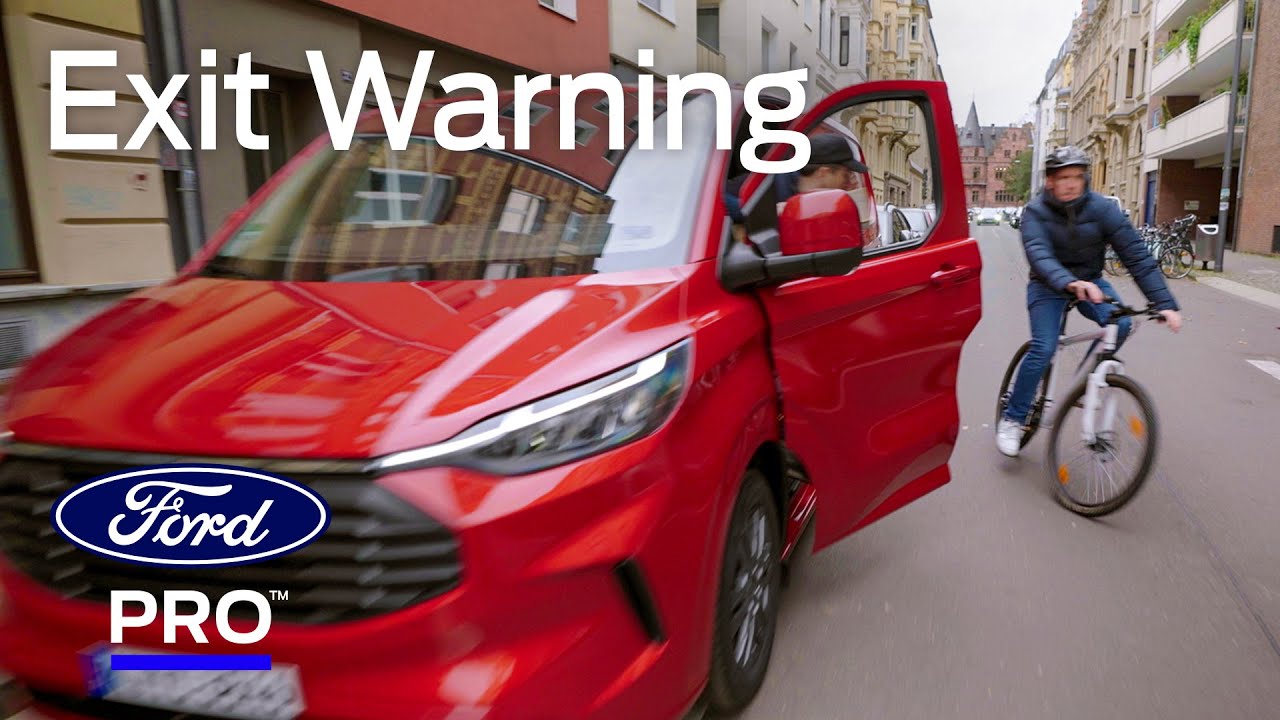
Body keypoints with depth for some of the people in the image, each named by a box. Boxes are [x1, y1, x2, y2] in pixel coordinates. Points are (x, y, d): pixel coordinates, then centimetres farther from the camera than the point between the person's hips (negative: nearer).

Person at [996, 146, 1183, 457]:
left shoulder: (1103, 209, -14)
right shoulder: (1036, 213, -17)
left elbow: (1136, 255, -18)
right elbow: (1039, 255, -34)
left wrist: (1164, 303, -28)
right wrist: (1069, 282, -55)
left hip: (1090, 281, 3)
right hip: (1048, 286, -2)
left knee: (1120, 323, -25)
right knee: (1043, 349, -19)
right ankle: (1012, 419, -5)